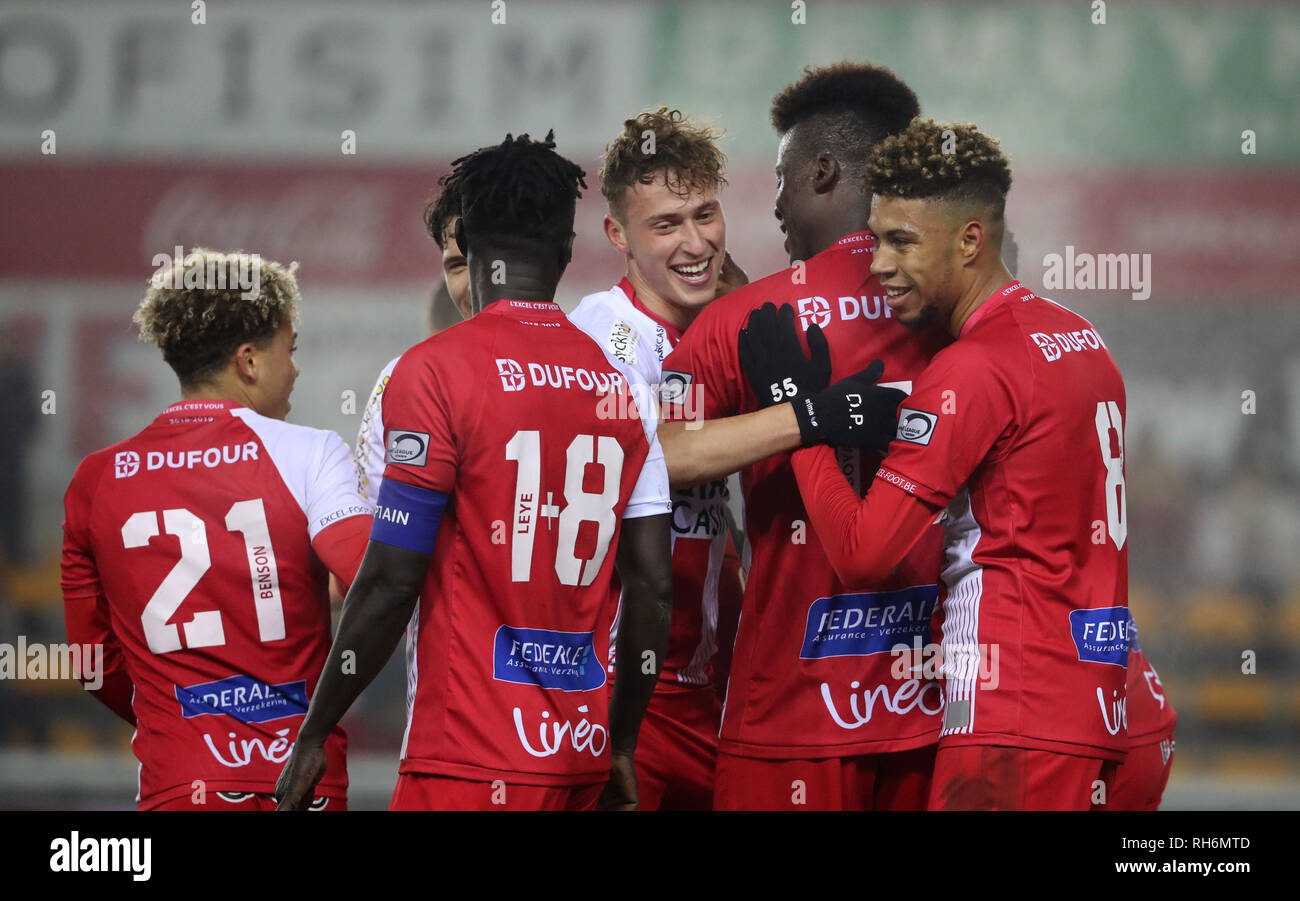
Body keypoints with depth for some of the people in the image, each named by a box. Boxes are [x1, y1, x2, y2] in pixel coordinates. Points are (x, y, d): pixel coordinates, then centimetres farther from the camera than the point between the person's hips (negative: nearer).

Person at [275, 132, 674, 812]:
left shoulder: (438, 370, -7)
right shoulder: (619, 385, 10)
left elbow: (393, 579, -10)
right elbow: (653, 586, 10)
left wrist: (314, 734, -3)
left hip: (471, 763, -6)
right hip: (581, 755, 6)